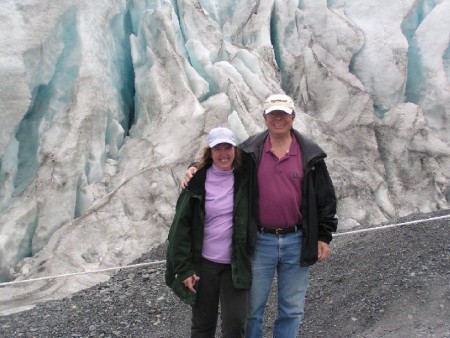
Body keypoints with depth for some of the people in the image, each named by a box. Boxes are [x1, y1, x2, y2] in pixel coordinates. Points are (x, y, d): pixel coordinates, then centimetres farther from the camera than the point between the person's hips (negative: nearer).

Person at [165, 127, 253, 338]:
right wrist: (183, 268, -8)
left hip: (236, 265, 1)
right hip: (204, 264, -1)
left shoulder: (244, 179, -2)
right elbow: (181, 226, -6)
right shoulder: (197, 181, -7)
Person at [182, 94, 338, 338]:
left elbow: (325, 197, 4)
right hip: (260, 241, 0)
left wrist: (324, 237, 3)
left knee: (292, 309, 15)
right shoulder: (249, 151, -2)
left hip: (297, 242, 1)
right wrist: (196, 173, -9)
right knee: (252, 307, 12)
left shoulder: (310, 154, -1)